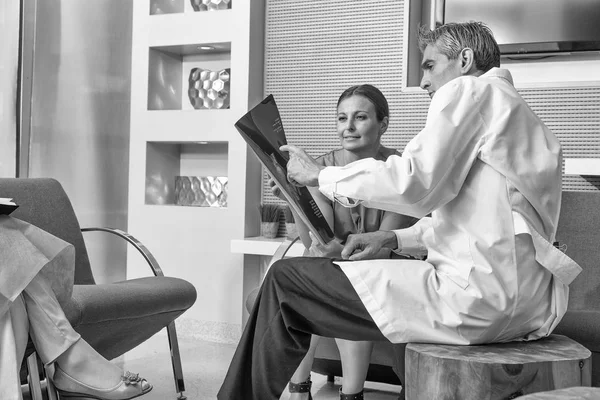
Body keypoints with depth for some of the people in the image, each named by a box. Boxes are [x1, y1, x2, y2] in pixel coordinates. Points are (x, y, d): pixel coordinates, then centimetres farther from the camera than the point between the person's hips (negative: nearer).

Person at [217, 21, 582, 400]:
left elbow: (416, 182, -16)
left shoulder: (468, 90, -2)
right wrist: (394, 238, 19)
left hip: (480, 297, -10)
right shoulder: (518, 111, 27)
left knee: (286, 278, -3)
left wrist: (322, 175, -3)